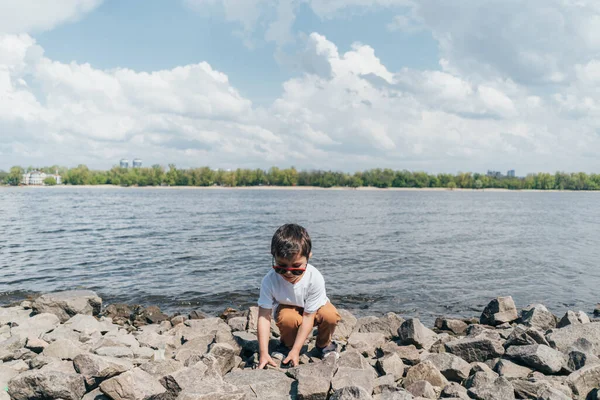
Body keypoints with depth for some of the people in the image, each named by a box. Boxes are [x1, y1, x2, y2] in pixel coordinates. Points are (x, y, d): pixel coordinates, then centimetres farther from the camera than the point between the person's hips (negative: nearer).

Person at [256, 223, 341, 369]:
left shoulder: (315, 278, -35)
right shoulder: (269, 281, -32)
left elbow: (308, 316, -30)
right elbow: (264, 316, -29)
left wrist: (296, 350, -31)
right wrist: (264, 353, -35)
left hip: (312, 308, 1)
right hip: (286, 307, 0)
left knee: (331, 316, -31)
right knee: (287, 318, -36)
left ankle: (324, 344, 3)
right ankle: (287, 344, -1)